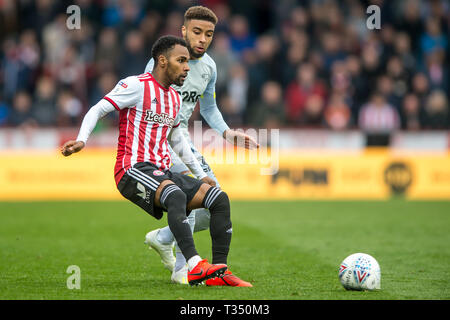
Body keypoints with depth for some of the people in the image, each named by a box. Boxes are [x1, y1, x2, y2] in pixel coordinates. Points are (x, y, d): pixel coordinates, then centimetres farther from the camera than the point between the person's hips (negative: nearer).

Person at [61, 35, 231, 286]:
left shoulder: (175, 98, 20)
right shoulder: (136, 85, -3)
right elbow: (97, 111, -5)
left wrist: (201, 174, 34)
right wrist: (81, 140, -22)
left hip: (162, 173, 8)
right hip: (133, 171, -8)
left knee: (220, 198, -10)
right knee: (176, 195, -38)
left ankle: (220, 270, -14)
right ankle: (195, 266, -46)